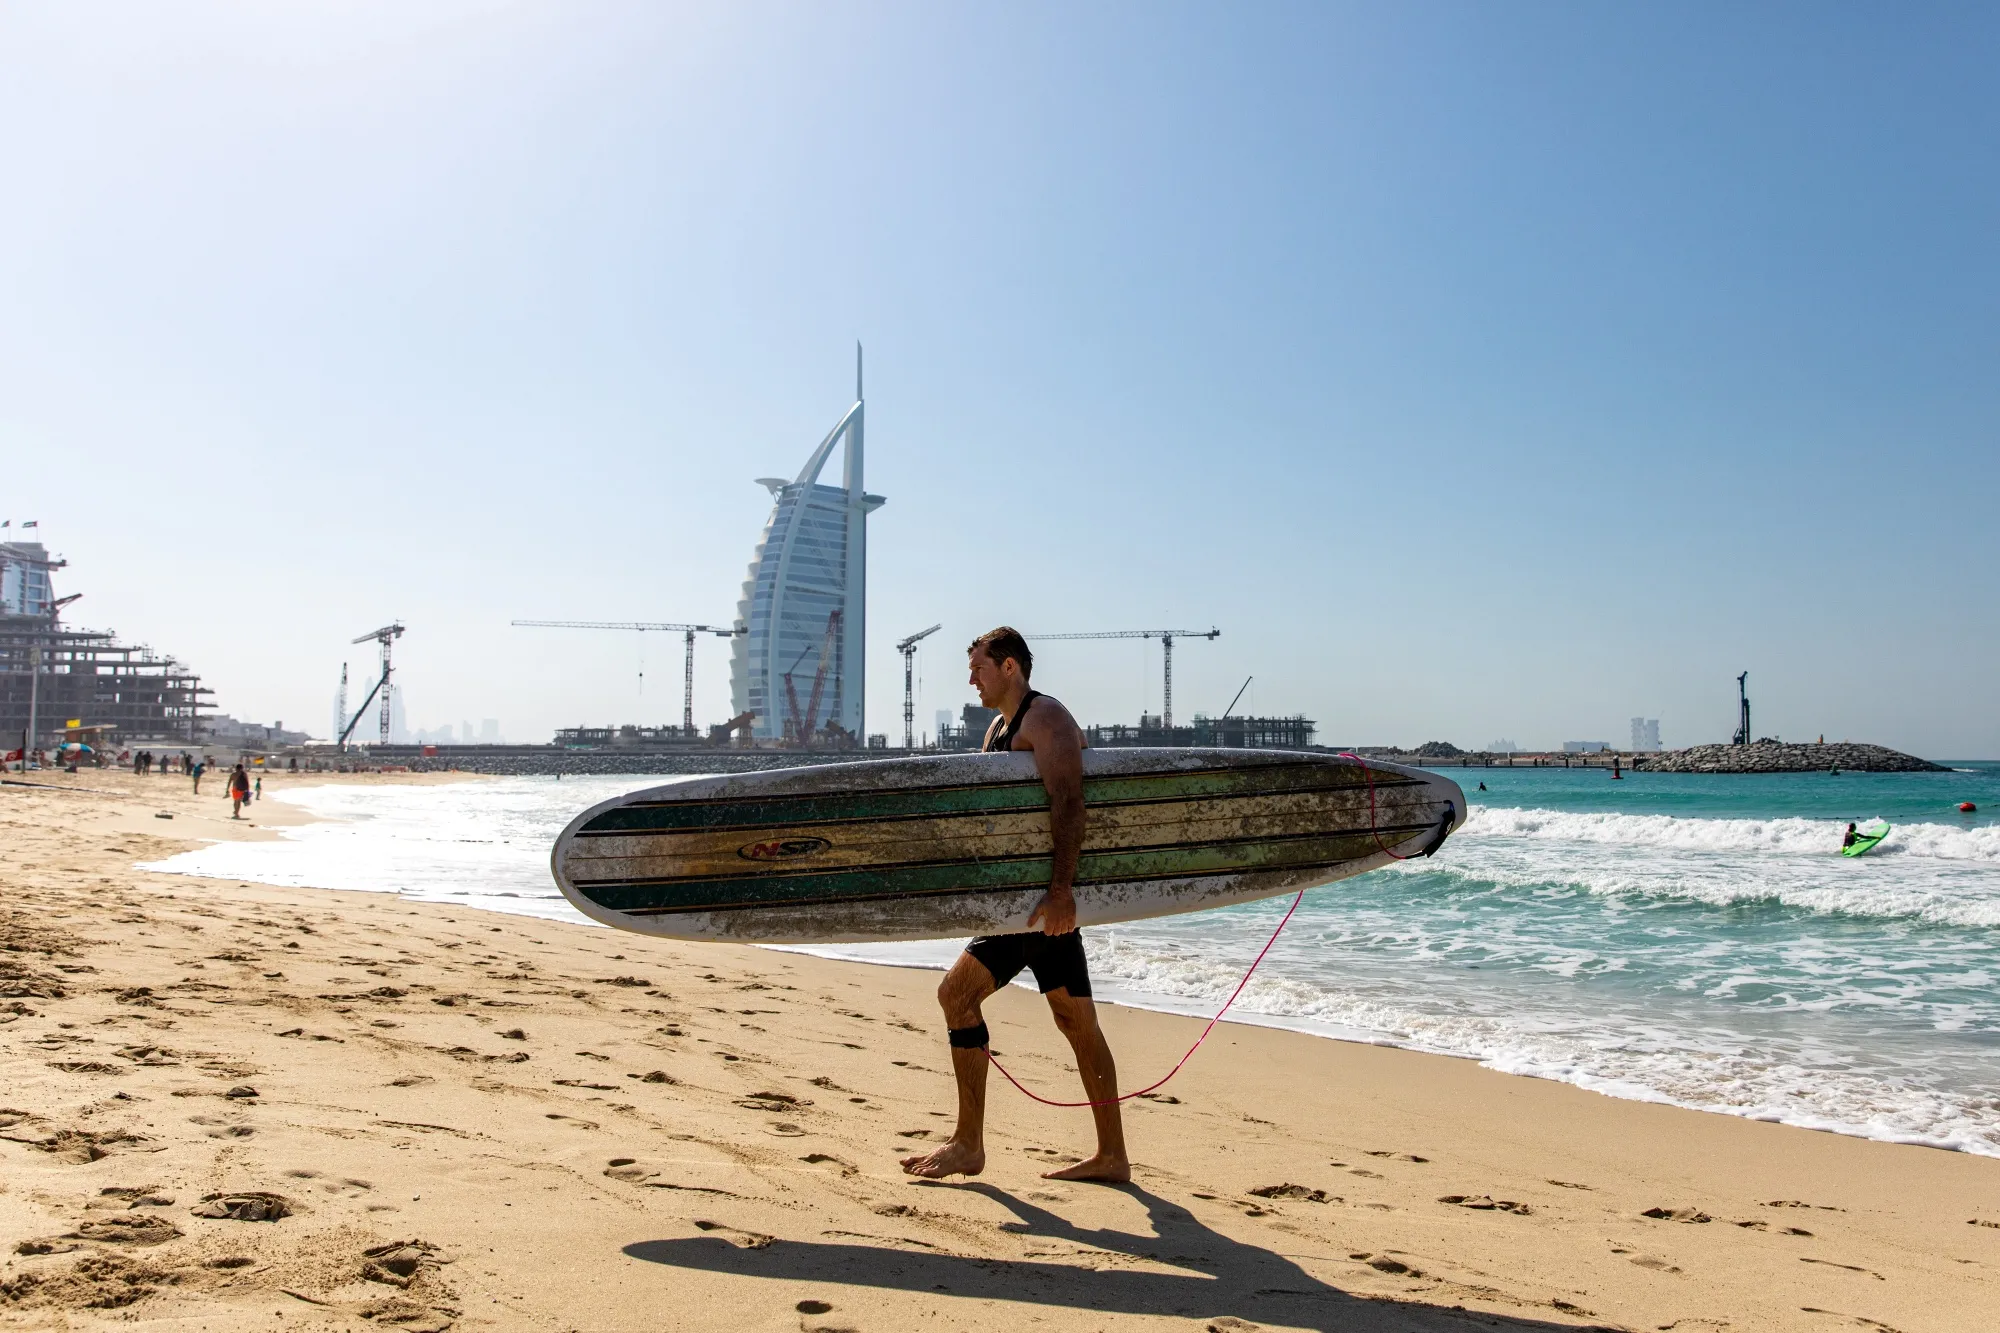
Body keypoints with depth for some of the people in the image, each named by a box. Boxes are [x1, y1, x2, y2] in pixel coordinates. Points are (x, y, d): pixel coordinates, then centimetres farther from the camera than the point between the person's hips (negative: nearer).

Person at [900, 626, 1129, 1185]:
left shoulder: (1046, 719, -11)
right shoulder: (999, 729, 20)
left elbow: (1068, 807, -24)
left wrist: (1060, 891, -33)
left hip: (1047, 894, -10)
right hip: (1040, 894, 10)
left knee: (958, 992, -11)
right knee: (1075, 1019, 10)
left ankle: (968, 1145, -6)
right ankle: (1111, 1155, 15)